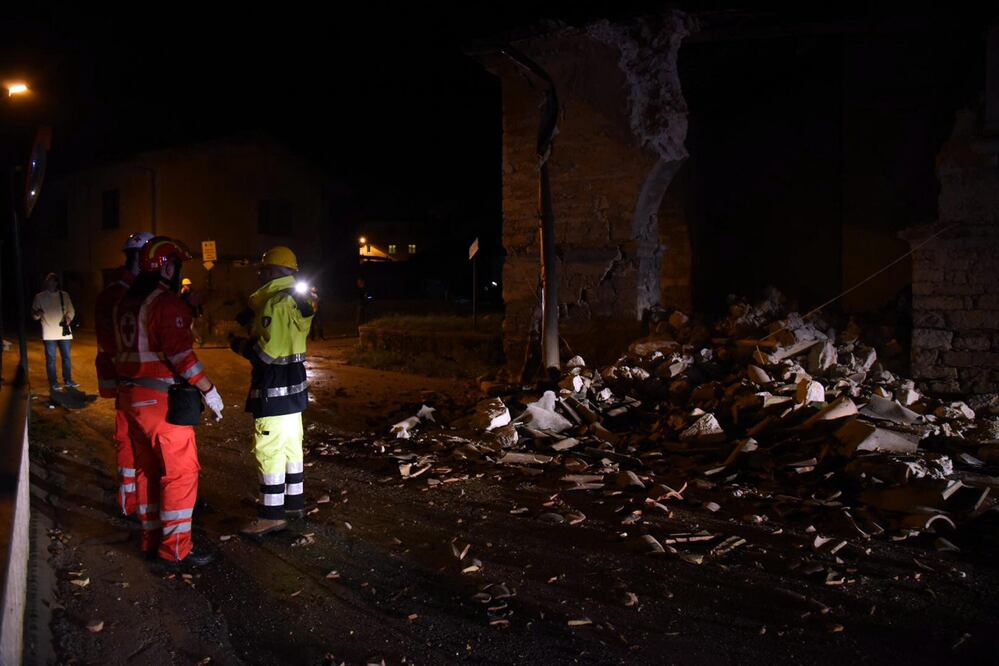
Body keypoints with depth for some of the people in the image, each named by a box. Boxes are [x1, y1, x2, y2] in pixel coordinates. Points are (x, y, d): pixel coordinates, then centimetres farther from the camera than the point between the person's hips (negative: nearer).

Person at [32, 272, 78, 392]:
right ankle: (54, 383, 10)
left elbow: (71, 310, 11)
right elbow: (34, 314, 2)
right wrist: (37, 313, -21)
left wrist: (69, 317, -10)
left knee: (67, 357, 9)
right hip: (49, 334, -2)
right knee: (51, 359, 1)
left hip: (64, 332, 2)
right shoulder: (40, 297, 0)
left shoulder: (64, 295, 6)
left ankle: (68, 380, 21)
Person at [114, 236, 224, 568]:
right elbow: (181, 354, -22)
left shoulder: (126, 302, 13)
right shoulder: (167, 302, -16)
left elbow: (122, 349, 16)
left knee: (148, 469, 16)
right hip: (161, 400, -9)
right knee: (181, 471, -3)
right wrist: (208, 390, -17)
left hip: (131, 397, 9)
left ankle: (151, 540, 25)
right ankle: (176, 549, -1)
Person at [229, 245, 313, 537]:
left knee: (268, 450, -3)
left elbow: (266, 353, -22)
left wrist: (238, 345, -5)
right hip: (294, 382, 10)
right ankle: (294, 502, 26)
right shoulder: (298, 300, 11)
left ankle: (272, 514, 2)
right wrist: (248, 340, 10)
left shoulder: (275, 303, -18)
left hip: (273, 388, -10)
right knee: (291, 444, 16)